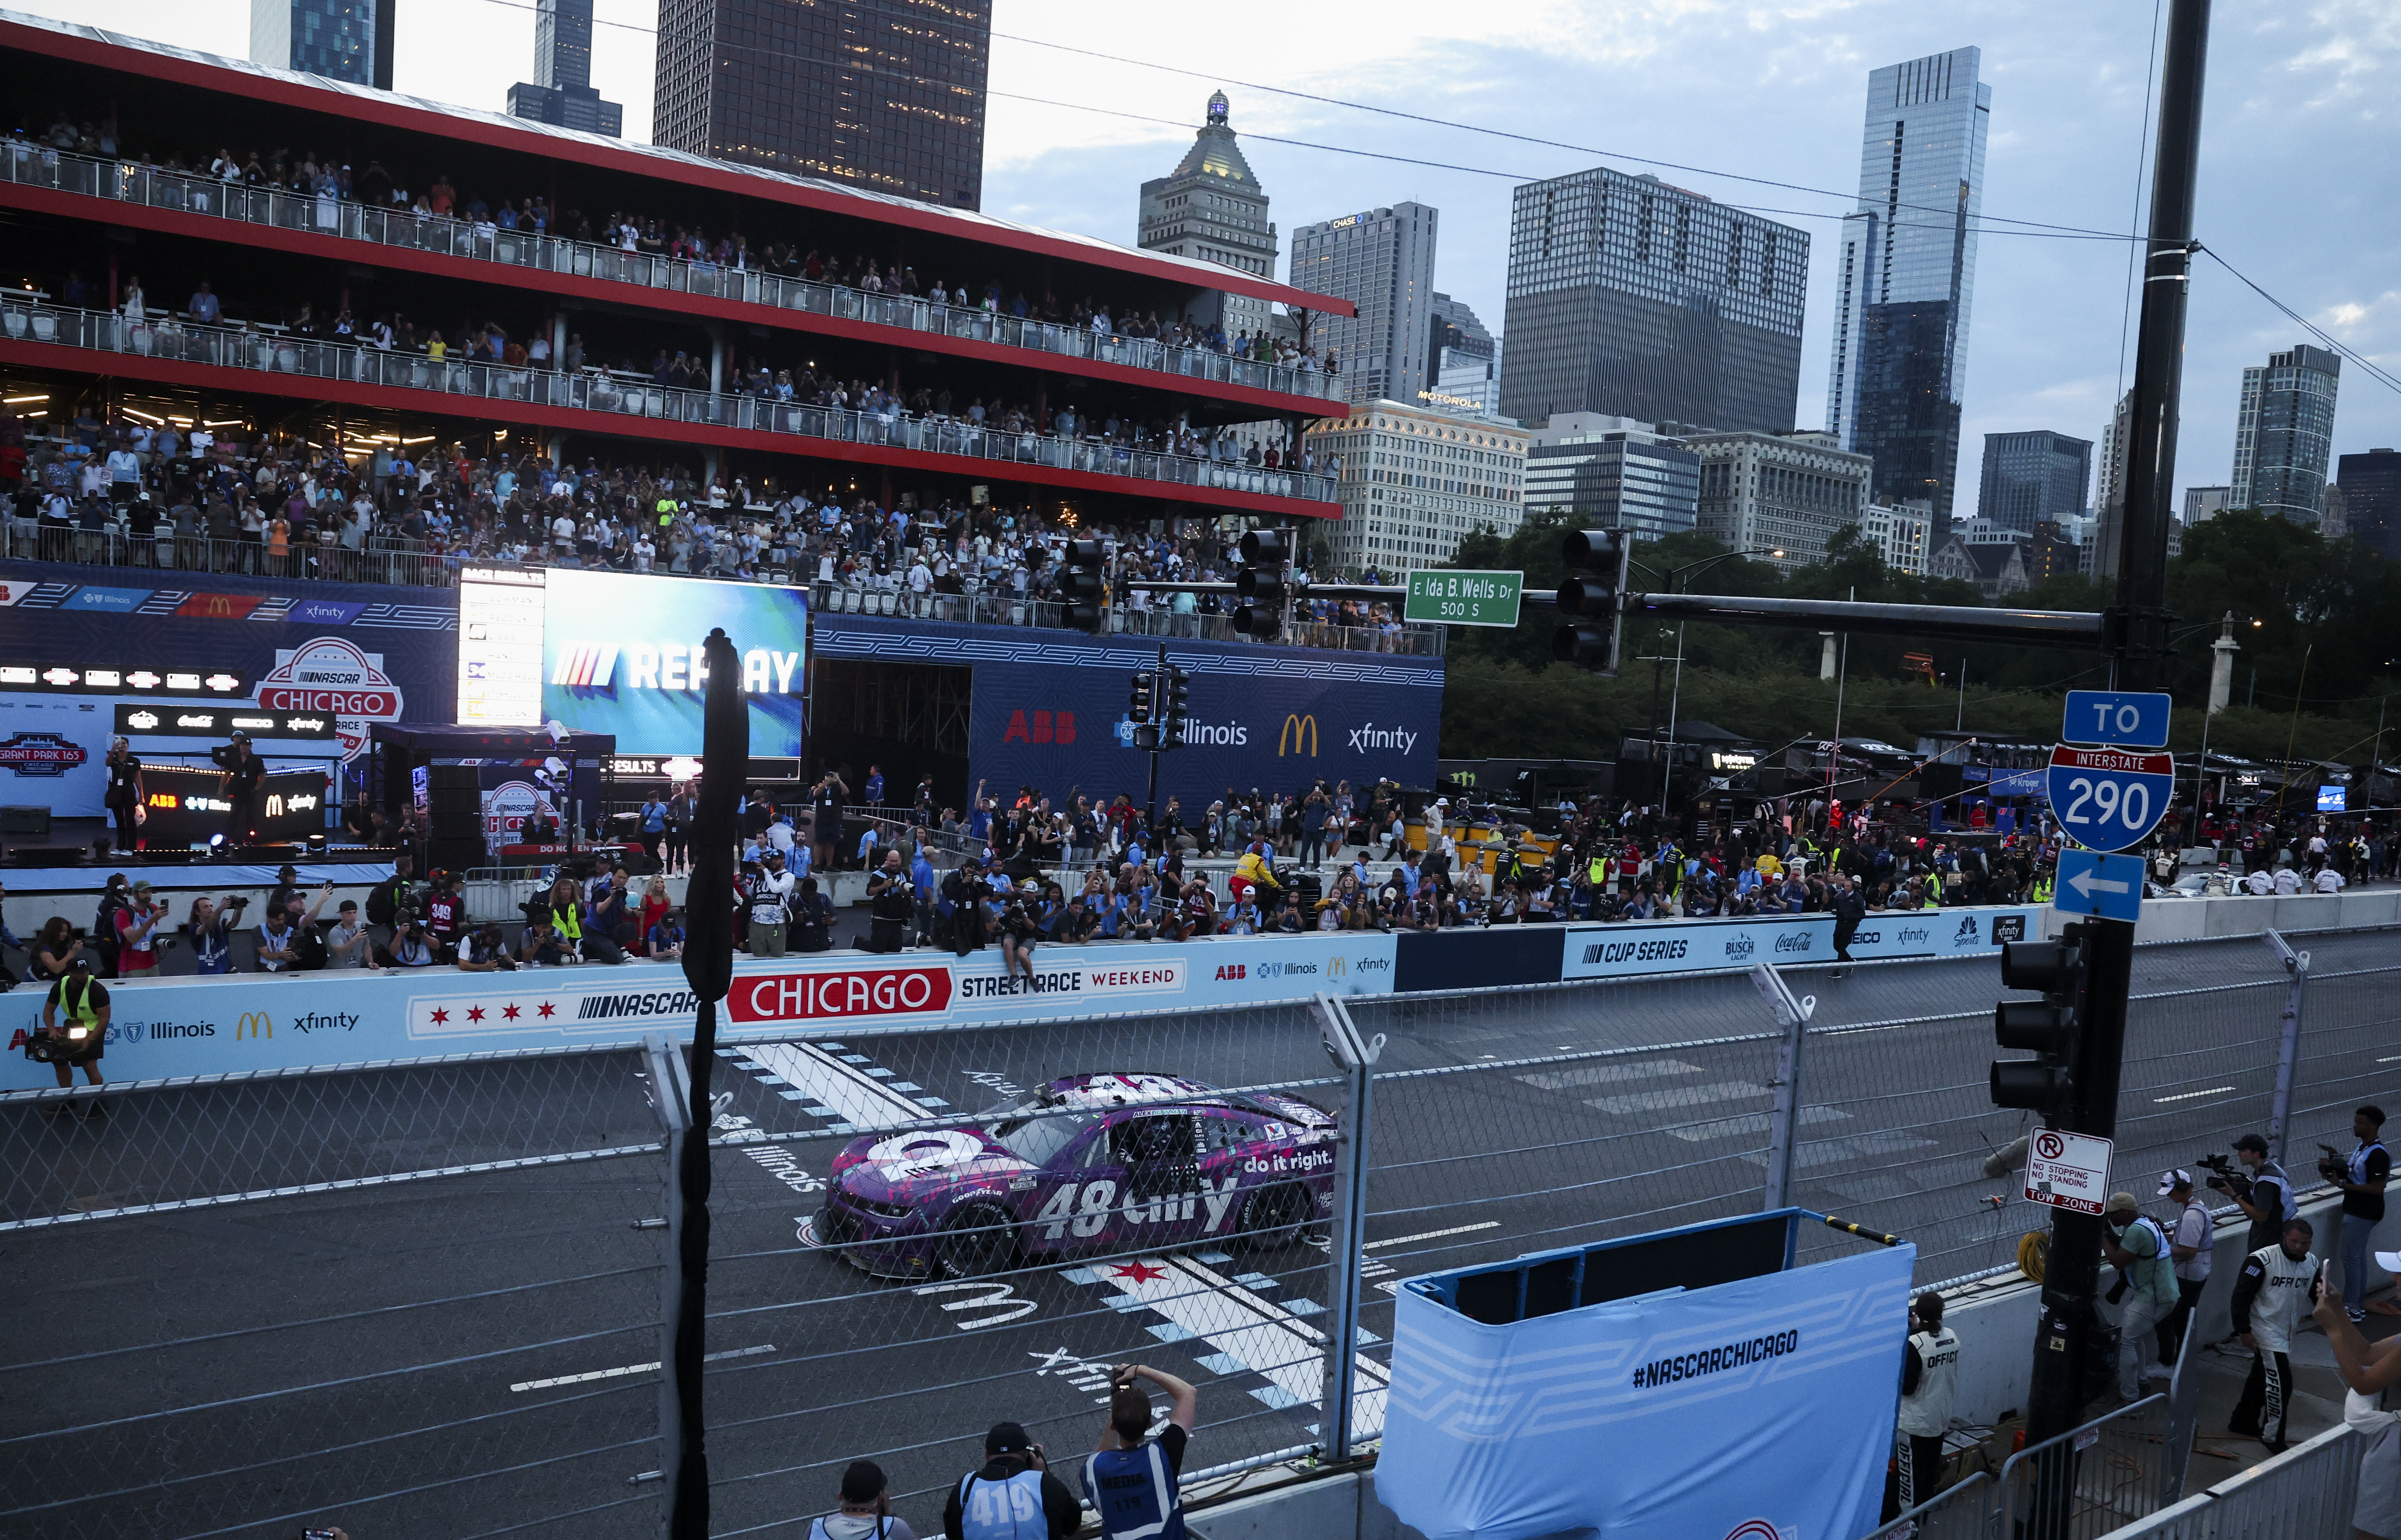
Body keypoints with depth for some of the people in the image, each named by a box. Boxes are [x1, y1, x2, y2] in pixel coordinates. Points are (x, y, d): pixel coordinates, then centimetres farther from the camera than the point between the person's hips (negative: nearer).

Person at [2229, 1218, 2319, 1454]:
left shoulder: (2312, 1264, 0)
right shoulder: (2262, 1260, -21)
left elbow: (2318, 1298, 6)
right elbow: (2241, 1295, -19)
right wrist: (2244, 1331, -21)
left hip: (2286, 1333, 7)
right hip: (2264, 1329, -7)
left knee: (2262, 1377, 20)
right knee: (2281, 1381, -12)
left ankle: (2243, 1421, 36)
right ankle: (2272, 1436, 0)